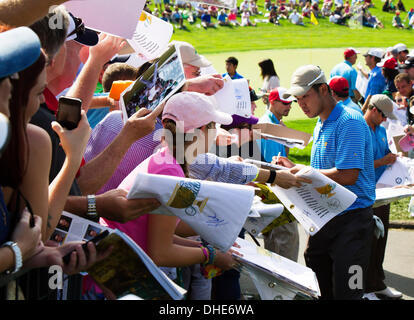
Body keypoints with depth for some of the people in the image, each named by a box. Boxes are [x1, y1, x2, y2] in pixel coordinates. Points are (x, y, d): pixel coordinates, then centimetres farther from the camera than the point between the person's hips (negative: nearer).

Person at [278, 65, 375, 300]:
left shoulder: (349, 122, -14)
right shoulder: (320, 126, 16)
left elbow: (348, 175, -23)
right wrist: (294, 168, 9)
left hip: (351, 221, -9)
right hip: (323, 218, 9)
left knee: (345, 293, -7)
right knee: (318, 290, 11)